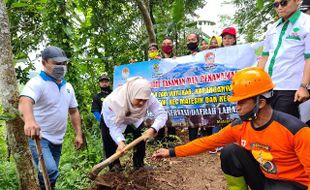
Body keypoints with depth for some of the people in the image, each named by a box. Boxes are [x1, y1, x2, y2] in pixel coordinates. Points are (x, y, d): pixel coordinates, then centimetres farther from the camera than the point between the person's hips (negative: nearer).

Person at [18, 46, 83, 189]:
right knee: (50, 171, -24)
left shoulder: (68, 86, 9)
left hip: (57, 140, 7)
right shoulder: (37, 83, -15)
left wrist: (78, 134, 9)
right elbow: (25, 101, -35)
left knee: (50, 174, 15)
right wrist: (29, 120, -56)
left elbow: (74, 111, 15)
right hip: (38, 137, -7)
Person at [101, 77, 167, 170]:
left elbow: (162, 114, -36)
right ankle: (114, 165, 10)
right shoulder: (113, 101, -44)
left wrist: (153, 129, -54)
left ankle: (139, 164, 14)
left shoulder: (149, 98, -38)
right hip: (111, 119, -2)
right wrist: (120, 141, -55)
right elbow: (114, 126, -38)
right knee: (109, 140, -10)